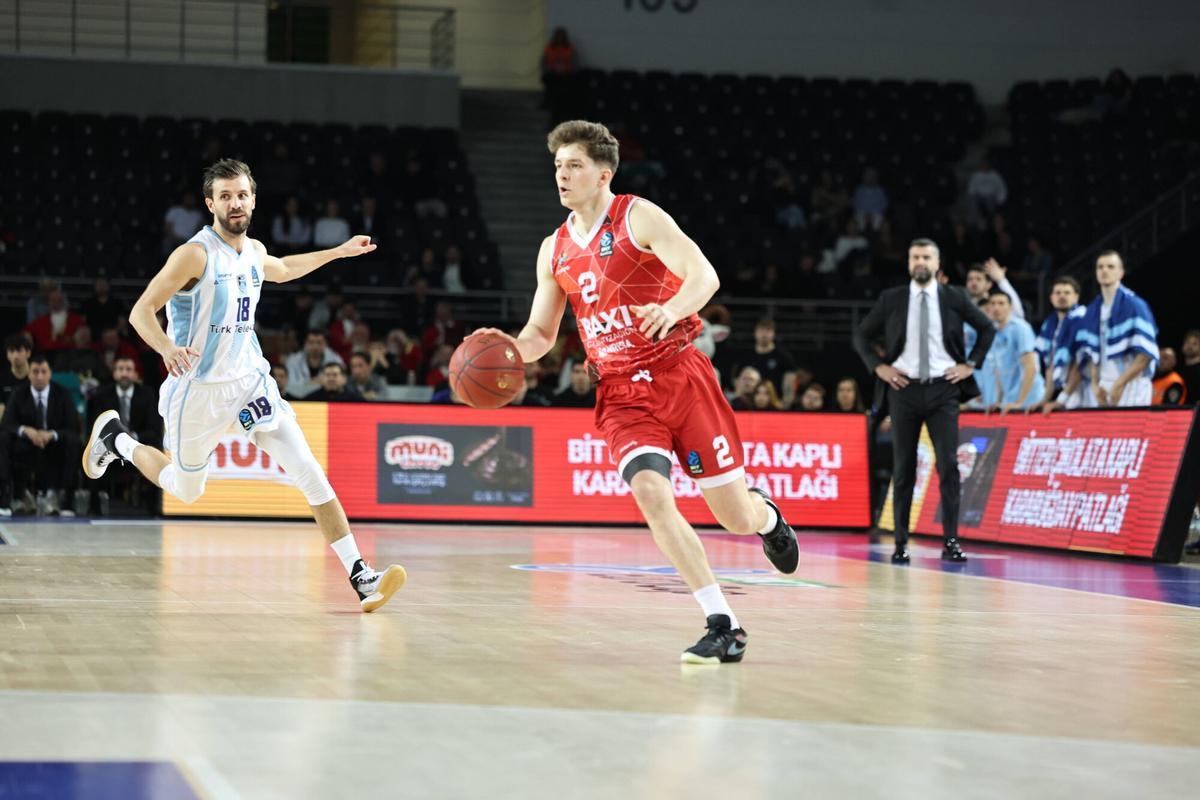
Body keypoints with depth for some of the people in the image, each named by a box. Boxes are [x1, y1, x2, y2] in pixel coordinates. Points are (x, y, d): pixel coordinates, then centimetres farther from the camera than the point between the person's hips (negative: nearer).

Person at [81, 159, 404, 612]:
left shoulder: (254, 251, 5)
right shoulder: (194, 254, -17)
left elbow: (281, 271, 31)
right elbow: (141, 311, -20)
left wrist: (339, 252, 29)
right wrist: (166, 346, -40)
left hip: (250, 379, 5)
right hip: (199, 387, -5)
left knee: (310, 474, -11)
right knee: (186, 490, 15)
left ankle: (359, 576, -13)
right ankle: (115, 438, 42)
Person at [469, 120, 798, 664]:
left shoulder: (639, 217, -5)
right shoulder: (554, 251, 11)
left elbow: (704, 276, -15)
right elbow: (541, 334, 17)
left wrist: (672, 309, -36)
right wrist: (509, 349, -6)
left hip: (679, 373, -3)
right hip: (621, 394, 4)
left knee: (737, 518, -1)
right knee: (650, 492, -24)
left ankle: (765, 514, 41)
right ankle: (723, 628, -18)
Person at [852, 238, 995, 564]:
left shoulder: (954, 298, 3)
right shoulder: (891, 299, 3)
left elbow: (987, 329, 13)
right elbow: (861, 335, 11)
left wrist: (971, 364, 4)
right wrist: (879, 367, 1)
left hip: (943, 389, -1)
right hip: (904, 389, 1)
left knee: (948, 465, -8)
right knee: (903, 469, 4)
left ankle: (950, 541, -5)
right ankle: (901, 543, 9)